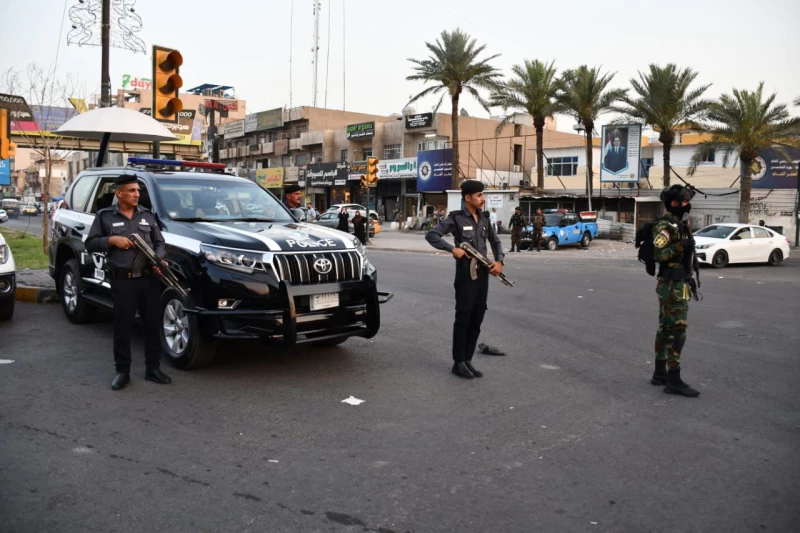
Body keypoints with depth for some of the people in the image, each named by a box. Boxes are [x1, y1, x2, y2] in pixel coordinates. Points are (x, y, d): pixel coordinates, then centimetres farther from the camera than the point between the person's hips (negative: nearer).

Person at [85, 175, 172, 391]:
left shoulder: (147, 215, 12)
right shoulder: (105, 216, 4)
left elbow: (160, 242, 15)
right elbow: (90, 244, 4)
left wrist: (159, 259, -4)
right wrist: (112, 240, -12)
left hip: (150, 279, 3)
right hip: (123, 281, -3)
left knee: (153, 324, 7)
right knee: (122, 328, 3)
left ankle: (153, 368, 18)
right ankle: (122, 372, 15)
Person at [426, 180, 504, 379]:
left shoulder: (484, 219, 12)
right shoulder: (456, 218, -7)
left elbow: (495, 241, 22)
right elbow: (431, 235, -12)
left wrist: (499, 261, 6)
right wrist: (452, 248, -21)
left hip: (483, 275, 6)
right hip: (466, 275, -6)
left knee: (476, 320, 10)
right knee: (463, 319, 0)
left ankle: (468, 360, 20)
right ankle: (458, 363, 9)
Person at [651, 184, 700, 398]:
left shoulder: (677, 224, 15)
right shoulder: (665, 226, -15)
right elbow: (656, 254, -24)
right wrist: (681, 247, -30)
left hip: (676, 284, 10)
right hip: (672, 285, -10)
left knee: (666, 329, 13)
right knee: (677, 330, -10)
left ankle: (660, 374, 20)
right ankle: (673, 381, -9)